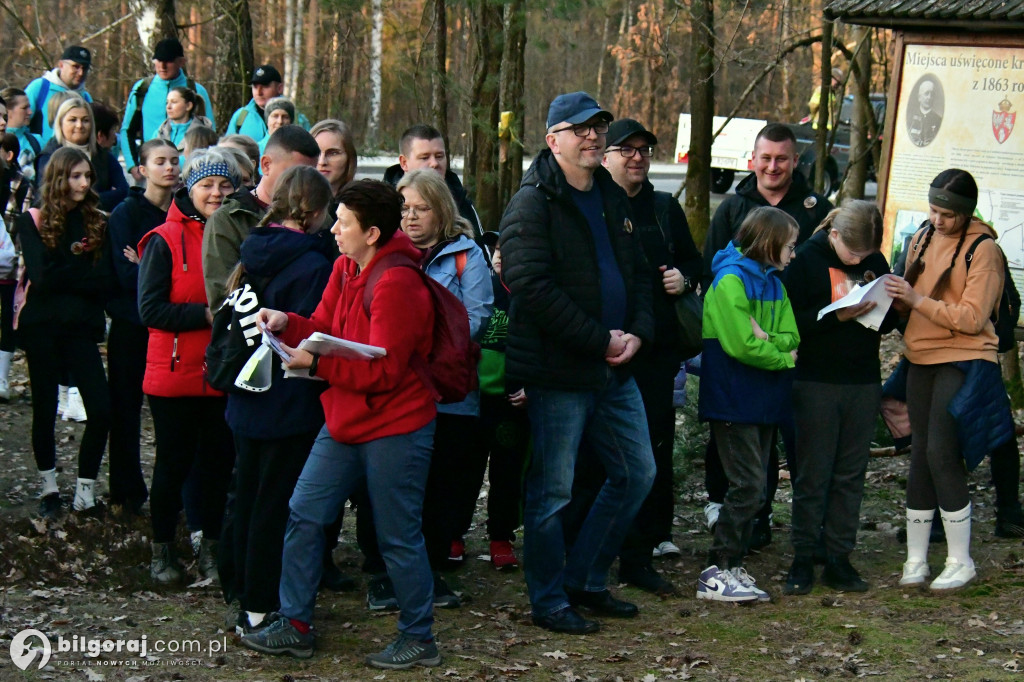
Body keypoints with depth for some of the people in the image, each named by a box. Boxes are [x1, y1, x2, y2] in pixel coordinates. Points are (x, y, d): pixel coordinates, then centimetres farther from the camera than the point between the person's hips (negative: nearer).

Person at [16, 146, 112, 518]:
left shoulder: (97, 222, 5)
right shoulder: (34, 221, -1)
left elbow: (105, 280, -5)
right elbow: (41, 276, -13)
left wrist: (62, 276, -11)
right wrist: (82, 270, -6)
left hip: (82, 325, 2)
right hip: (42, 326, -2)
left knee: (101, 409, -10)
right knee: (45, 409, 8)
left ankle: (85, 491, 2)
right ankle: (49, 487, 25)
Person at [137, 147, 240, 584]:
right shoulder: (165, 241, -7)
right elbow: (150, 309, -14)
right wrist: (207, 315, -21)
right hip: (175, 373, -4)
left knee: (219, 464, 10)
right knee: (173, 464, 5)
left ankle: (211, 549, 24)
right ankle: (162, 551, 19)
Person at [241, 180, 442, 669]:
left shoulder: (396, 285, -23)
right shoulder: (345, 268, 6)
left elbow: (383, 371, -24)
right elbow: (325, 330, 12)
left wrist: (315, 364, -27)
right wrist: (286, 323, -7)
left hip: (394, 430, -9)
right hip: (345, 423, 9)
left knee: (398, 537, 2)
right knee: (304, 516, 9)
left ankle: (418, 638, 17)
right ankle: (295, 626, 19)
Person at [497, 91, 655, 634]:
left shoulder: (614, 199, 14)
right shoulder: (532, 204, -10)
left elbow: (637, 274, 21)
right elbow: (532, 287, -20)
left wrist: (637, 331, 1)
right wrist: (600, 339, -19)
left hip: (614, 369, 8)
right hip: (557, 371, -8)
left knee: (636, 473, 13)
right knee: (552, 491, 0)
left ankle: (585, 581, 26)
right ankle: (549, 602, 13)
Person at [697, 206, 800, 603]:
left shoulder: (772, 283, 14)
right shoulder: (730, 281, -13)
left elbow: (791, 338, 5)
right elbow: (742, 345, -20)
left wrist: (768, 339, -15)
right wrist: (784, 357, -7)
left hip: (762, 403, 9)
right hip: (733, 402, -9)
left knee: (754, 488, 10)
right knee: (747, 487, -11)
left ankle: (733, 566, 17)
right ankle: (717, 573, -5)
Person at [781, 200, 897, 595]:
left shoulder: (875, 262, 7)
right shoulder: (807, 259, -6)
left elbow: (890, 322, 13)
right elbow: (790, 320, -13)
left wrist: (879, 306, -9)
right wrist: (838, 315, -23)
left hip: (863, 383, 4)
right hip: (816, 382, -4)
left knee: (851, 474, 7)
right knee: (813, 473, 0)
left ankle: (838, 557, 13)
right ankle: (803, 559, 8)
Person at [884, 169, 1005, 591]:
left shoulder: (982, 249, -10)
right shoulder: (922, 239, 10)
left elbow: (973, 317, -16)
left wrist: (918, 300, -21)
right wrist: (896, 298, -5)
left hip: (963, 358, -7)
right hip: (922, 358, 7)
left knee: (942, 452, -11)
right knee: (920, 454, 7)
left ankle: (960, 560, 0)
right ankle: (916, 559, 14)